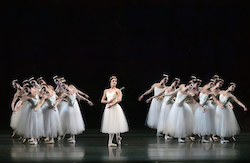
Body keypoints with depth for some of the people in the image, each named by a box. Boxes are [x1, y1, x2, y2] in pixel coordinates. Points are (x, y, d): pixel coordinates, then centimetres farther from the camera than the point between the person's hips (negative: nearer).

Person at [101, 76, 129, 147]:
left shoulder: (117, 90, -1)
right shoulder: (106, 91, 13)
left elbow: (119, 99, -15)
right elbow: (102, 100, 13)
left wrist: (112, 104, -16)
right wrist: (108, 101, -6)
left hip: (115, 108, -4)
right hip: (108, 109, 4)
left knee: (115, 124, -5)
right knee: (110, 125, 3)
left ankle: (118, 137, 13)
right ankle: (110, 141, 9)